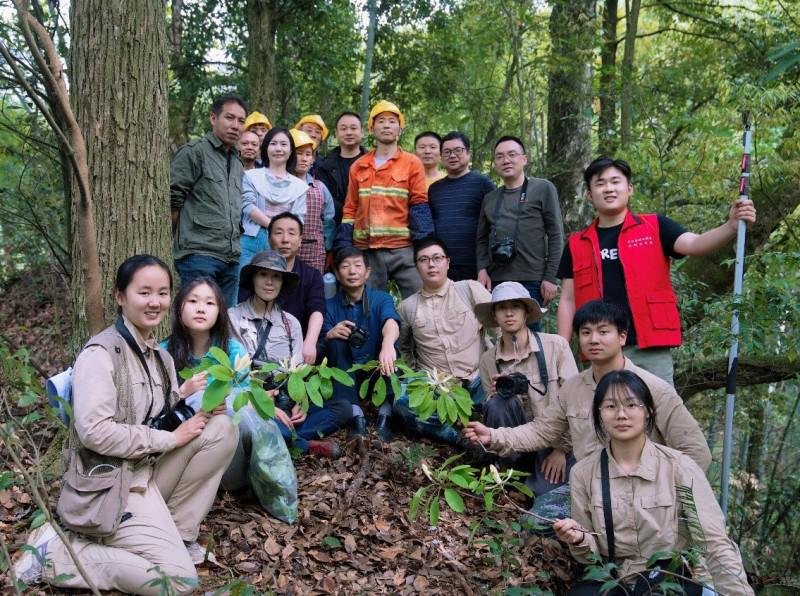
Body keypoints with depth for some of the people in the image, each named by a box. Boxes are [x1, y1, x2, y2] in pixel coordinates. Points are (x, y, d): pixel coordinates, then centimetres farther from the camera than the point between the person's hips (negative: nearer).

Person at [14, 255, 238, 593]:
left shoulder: (161, 357, 11)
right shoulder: (101, 353, -16)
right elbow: (94, 431, -25)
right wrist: (170, 439, -18)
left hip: (150, 471, 8)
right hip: (109, 482, -8)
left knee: (222, 428, -9)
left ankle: (173, 531, 1)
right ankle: (56, 554, -3)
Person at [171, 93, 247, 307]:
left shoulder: (237, 163, 22)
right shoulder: (194, 152, -1)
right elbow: (172, 199, -5)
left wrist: (233, 245, 16)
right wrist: (185, 237, 1)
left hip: (231, 258, 7)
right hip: (199, 254, -7)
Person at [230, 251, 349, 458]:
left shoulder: (291, 323, 13)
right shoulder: (233, 318, 0)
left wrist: (299, 405, -11)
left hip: (284, 404, 4)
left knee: (342, 407, -16)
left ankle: (286, 438, -25)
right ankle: (304, 445, -19)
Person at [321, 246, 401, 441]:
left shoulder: (381, 299, -2)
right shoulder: (330, 305, 3)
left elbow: (391, 322, -25)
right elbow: (324, 348, -6)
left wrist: (388, 344, -50)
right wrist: (330, 335, -31)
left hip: (377, 372, -1)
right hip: (345, 374, 1)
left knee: (388, 340, -26)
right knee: (337, 342, -25)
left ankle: (386, 414, -30)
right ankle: (355, 415, -33)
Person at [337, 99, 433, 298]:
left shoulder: (412, 163, 5)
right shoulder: (358, 166, 14)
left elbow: (419, 205, 0)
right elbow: (350, 209, 15)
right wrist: (345, 248, 6)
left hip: (403, 249, -3)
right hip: (366, 251, 3)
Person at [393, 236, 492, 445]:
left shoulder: (470, 290, 4)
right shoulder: (406, 307, 12)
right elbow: (403, 347, 25)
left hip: (476, 380, -1)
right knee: (401, 403, -30)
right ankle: (464, 438, -27)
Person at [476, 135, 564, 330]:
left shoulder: (543, 189, 4)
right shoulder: (490, 198, 17)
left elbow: (556, 236, -1)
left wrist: (550, 277, -8)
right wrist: (482, 269, 1)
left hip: (531, 281, -4)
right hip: (495, 281, 4)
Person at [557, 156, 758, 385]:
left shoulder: (654, 228, 4)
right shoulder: (577, 244, 9)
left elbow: (694, 244, -12)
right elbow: (568, 300, 9)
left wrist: (731, 226, -31)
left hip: (651, 349, -2)